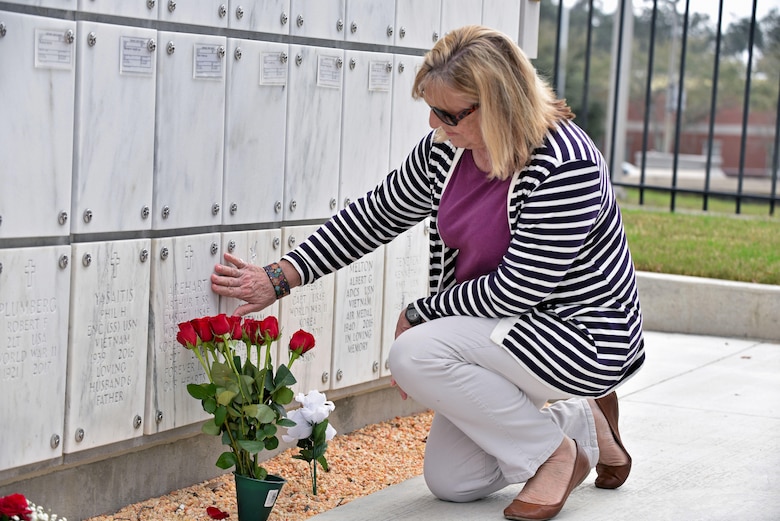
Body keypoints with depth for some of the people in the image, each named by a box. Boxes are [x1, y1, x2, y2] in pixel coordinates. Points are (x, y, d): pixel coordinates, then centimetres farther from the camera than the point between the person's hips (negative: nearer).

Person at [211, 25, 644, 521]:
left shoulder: (565, 164, -28)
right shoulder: (445, 149, -5)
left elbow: (517, 289, -27)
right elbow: (374, 215, 6)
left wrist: (420, 312, -13)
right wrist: (281, 277, 1)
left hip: (578, 332, -8)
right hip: (501, 324, 9)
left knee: (414, 354, -27)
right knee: (450, 481, 8)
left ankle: (553, 451, -8)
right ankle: (581, 423, 25)